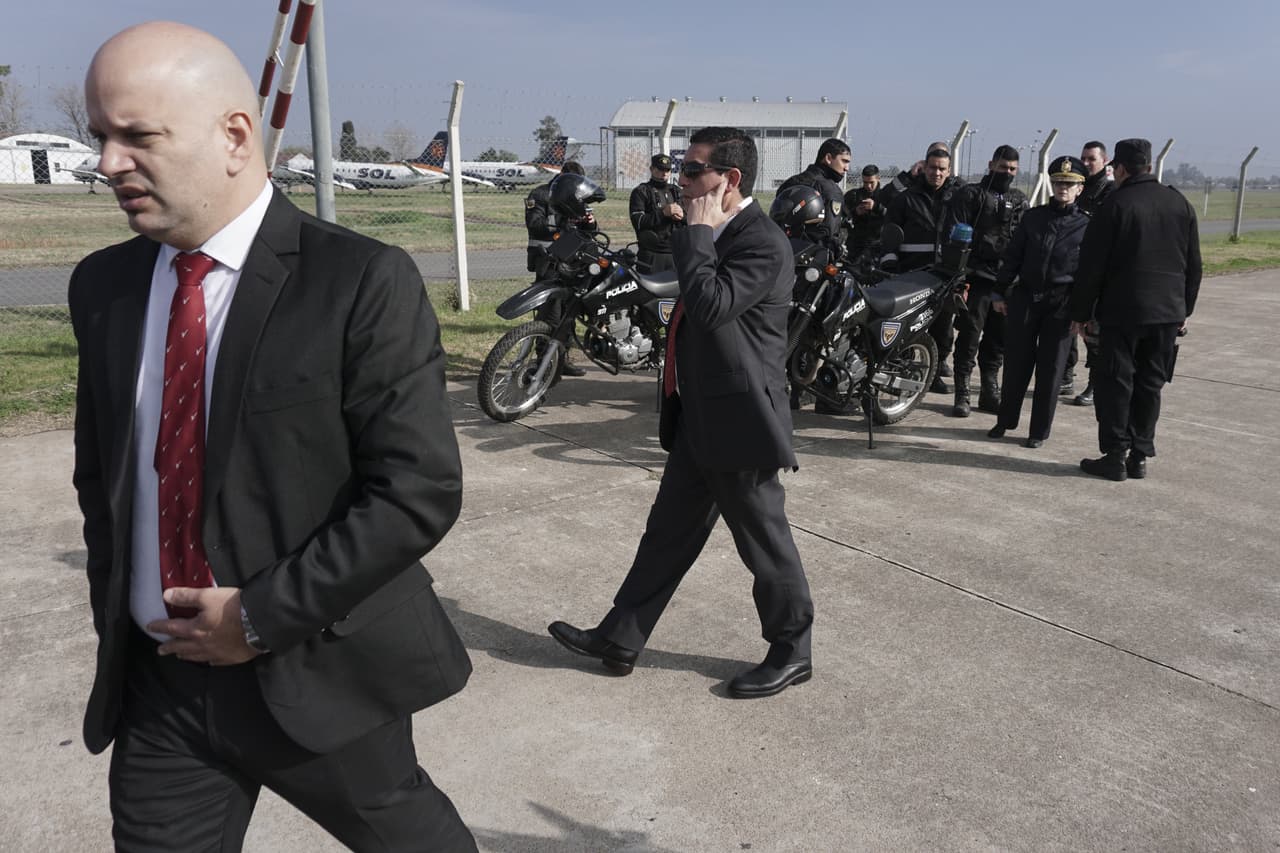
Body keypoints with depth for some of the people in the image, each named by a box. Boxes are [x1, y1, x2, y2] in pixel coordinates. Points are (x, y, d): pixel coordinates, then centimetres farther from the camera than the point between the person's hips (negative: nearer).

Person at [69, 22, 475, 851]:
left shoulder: (363, 282, -16)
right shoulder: (104, 285, 4)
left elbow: (420, 490, -19)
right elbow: (101, 472, 14)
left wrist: (261, 617, -17)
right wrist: (115, 614, 5)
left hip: (319, 670, -4)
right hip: (155, 679, 4)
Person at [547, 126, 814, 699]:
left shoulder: (763, 243, -18)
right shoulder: (719, 237, 12)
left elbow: (711, 305, -32)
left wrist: (697, 232, -21)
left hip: (739, 422, -10)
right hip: (700, 420, 10)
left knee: (764, 543, 6)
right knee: (668, 532, 16)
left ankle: (791, 653, 26)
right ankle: (620, 639, 27)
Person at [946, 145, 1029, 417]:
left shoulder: (1020, 201, 18)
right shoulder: (970, 194, 2)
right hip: (978, 278, -5)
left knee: (998, 338, 9)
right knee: (969, 336, -5)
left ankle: (989, 391, 20)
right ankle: (962, 393, 2)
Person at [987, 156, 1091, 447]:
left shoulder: (1086, 225, 2)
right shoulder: (1033, 217, 7)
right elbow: (1012, 257, 10)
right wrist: (999, 292, 6)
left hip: (1061, 305, -2)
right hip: (1024, 298, 2)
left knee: (1049, 369, 3)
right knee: (1016, 363, 6)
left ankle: (1040, 431, 14)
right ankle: (1005, 421, 21)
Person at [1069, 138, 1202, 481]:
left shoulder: (1114, 206, -8)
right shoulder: (1181, 205, 9)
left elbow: (1092, 266, -9)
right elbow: (1193, 265, 13)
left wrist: (1081, 312, -2)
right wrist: (1184, 310, 20)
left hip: (1122, 311, -5)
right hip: (1168, 313, 5)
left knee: (1115, 385, 2)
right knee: (1149, 386, 11)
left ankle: (1115, 456, 3)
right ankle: (1140, 456, 14)